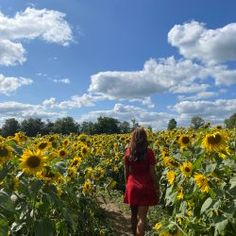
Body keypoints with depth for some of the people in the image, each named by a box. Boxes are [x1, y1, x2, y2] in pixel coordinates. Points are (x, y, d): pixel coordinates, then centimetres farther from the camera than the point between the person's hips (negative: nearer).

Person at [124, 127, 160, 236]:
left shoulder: (128, 152, -2)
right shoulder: (149, 152, -12)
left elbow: (126, 171, 4)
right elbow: (152, 173, -9)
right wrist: (157, 188, 2)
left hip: (132, 187, 4)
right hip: (145, 187, -3)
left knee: (133, 215, 19)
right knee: (141, 218, 2)